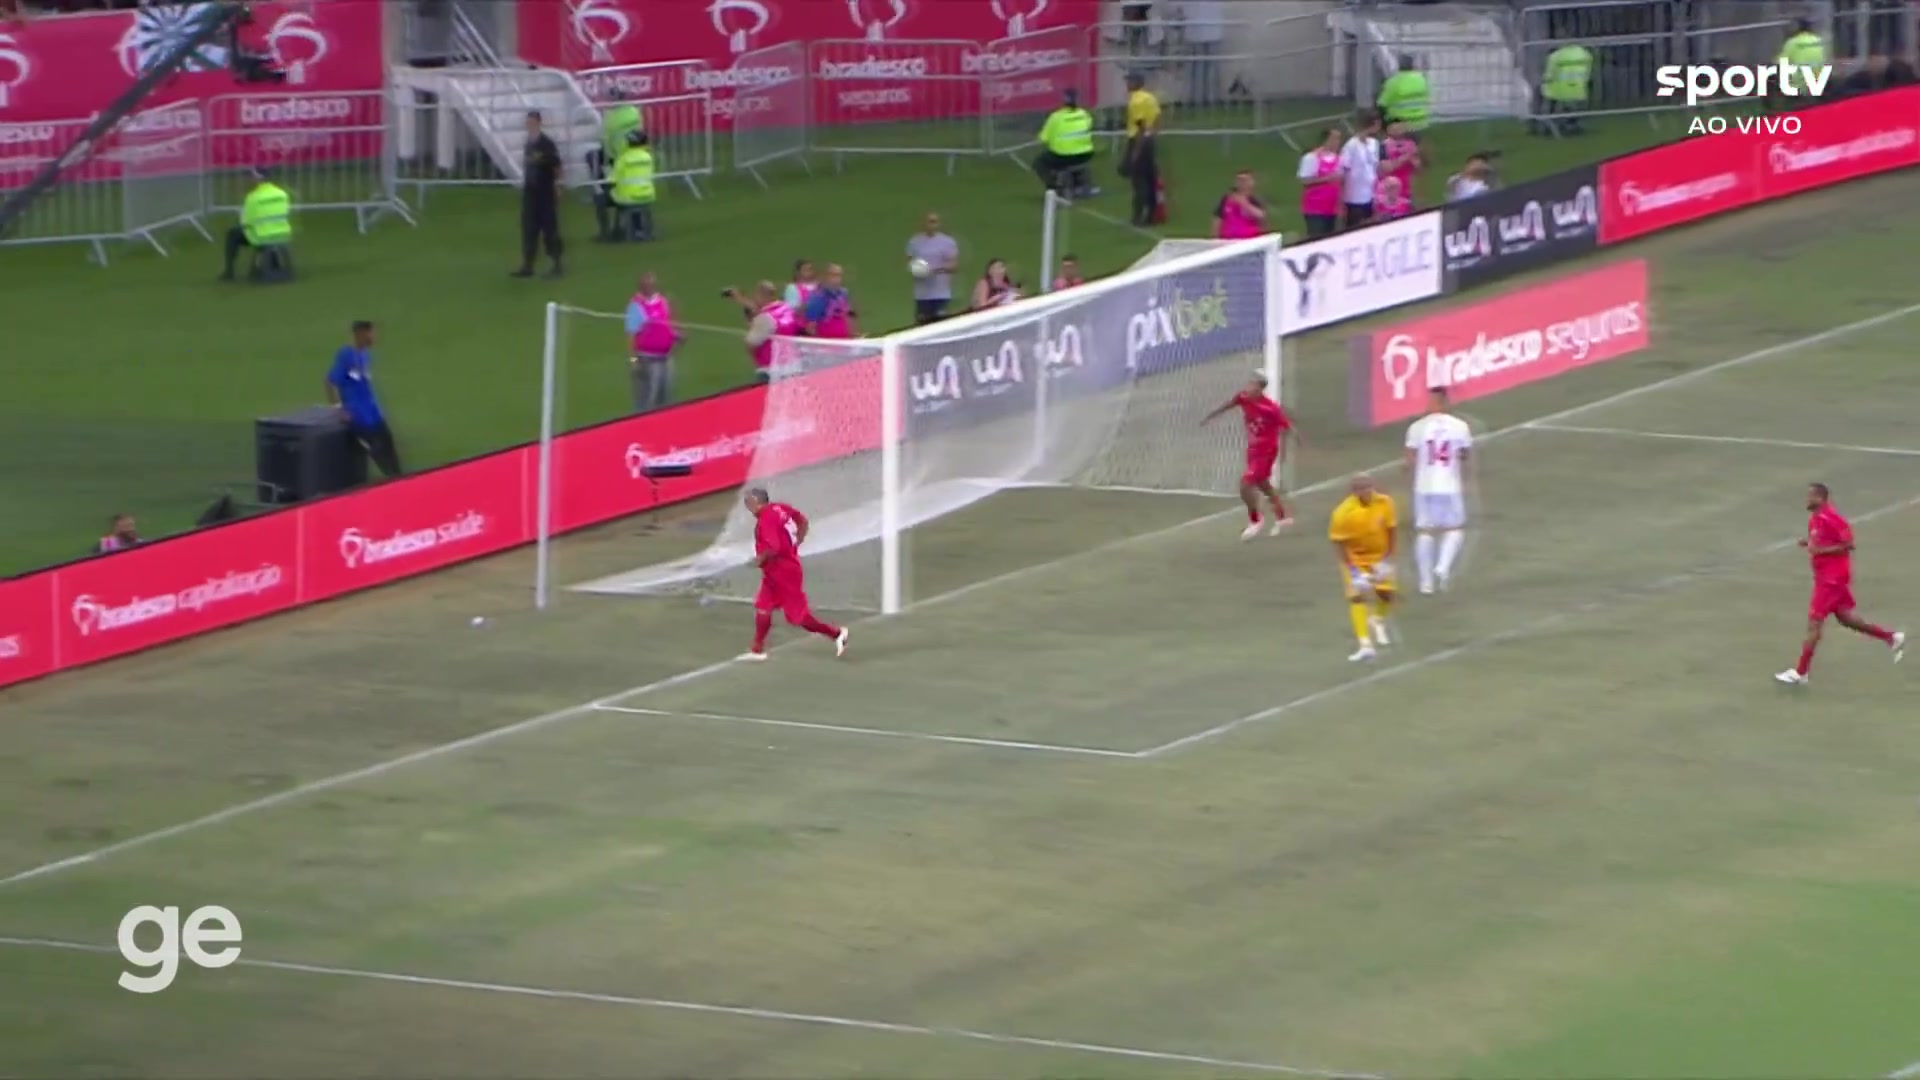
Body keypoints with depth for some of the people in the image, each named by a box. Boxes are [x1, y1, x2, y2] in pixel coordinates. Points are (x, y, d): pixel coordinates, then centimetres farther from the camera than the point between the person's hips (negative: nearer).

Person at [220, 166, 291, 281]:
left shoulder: (253, 197, -13)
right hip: (282, 237, 4)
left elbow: (245, 223, -6)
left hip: (262, 238, -4)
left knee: (233, 234, 19)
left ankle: (229, 272, 19)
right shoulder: (282, 194, 2)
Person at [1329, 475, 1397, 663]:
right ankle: (1365, 645, -17)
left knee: (1386, 593, 2)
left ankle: (1378, 621, 37)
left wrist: (1387, 560, -7)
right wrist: (1353, 572, -24)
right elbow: (1339, 544, -20)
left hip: (1379, 555, 3)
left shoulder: (1384, 502, -19)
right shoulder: (1344, 513, -28)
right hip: (1355, 558, -3)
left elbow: (1391, 530, -5)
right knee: (1357, 596, -16)